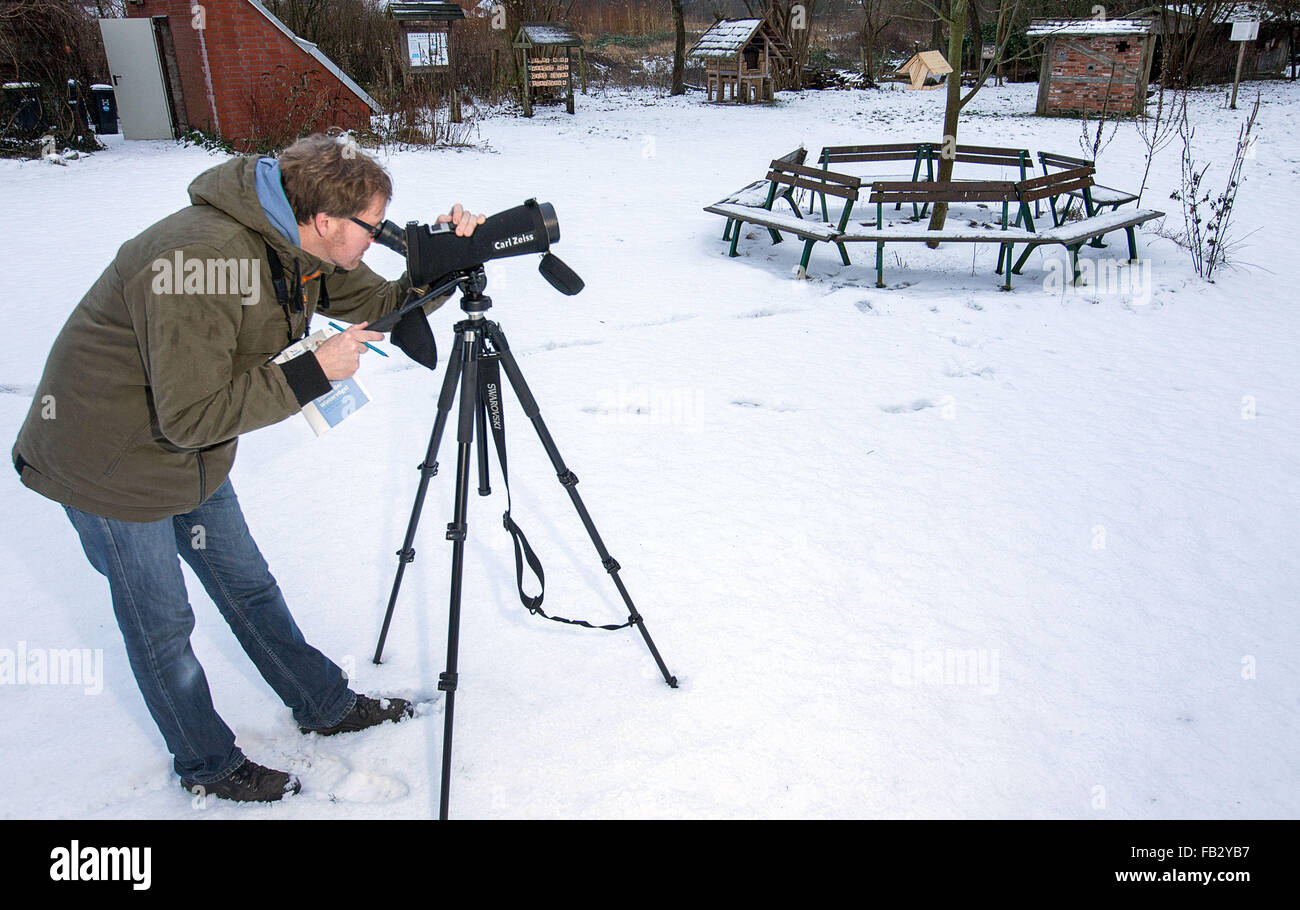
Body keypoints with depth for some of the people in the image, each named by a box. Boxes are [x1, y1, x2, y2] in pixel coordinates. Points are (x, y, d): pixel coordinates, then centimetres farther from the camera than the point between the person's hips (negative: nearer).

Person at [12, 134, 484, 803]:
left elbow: (385, 307, 3)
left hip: (191, 455, 8)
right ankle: (208, 765, 29)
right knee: (162, 625, 9)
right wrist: (314, 372, -31)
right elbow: (189, 414, -35)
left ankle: (326, 705, 35)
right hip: (112, 465, -8)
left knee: (247, 586, 19)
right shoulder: (199, 259, -34)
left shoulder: (301, 252, -7)